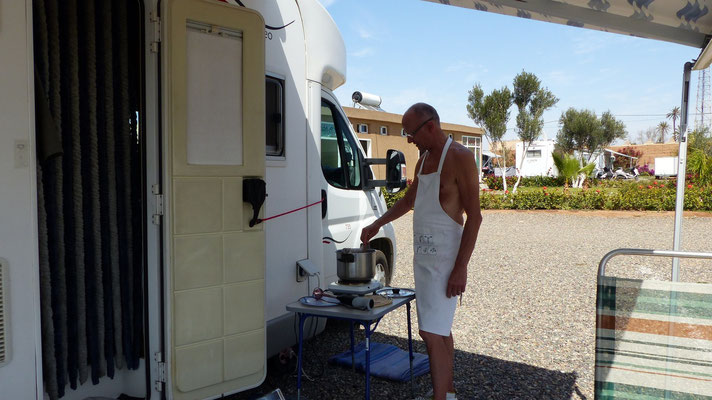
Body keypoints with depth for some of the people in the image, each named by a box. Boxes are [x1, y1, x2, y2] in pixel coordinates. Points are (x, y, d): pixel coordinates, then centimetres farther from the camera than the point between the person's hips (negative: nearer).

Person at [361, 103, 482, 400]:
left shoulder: (459, 157, -13)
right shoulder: (423, 160, 13)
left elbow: (474, 216, -17)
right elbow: (408, 201, 29)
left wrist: (461, 268, -20)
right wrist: (376, 225, 24)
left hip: (444, 258, -8)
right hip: (423, 255, 8)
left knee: (432, 333, -10)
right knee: (440, 330, 17)